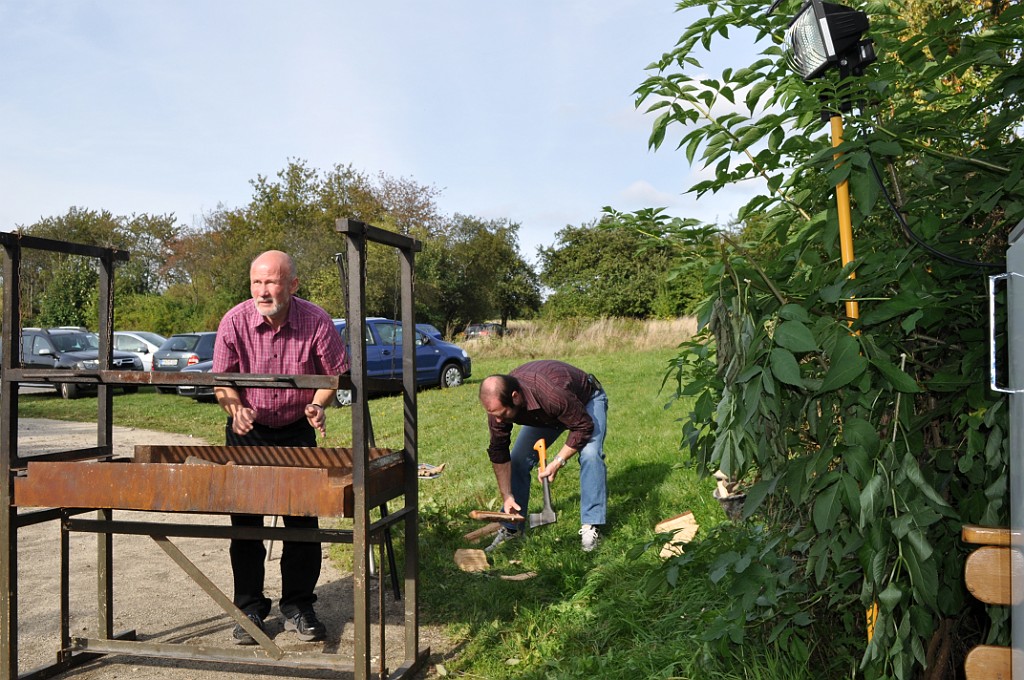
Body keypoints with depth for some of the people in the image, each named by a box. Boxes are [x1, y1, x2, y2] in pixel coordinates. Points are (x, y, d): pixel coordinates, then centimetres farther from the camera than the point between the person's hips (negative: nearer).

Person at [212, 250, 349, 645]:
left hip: (297, 431, 0)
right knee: (245, 522, 4)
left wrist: (318, 405, -20)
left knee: (302, 520, 2)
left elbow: (335, 372, -4)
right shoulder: (234, 322, -14)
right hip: (247, 432, 1)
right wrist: (235, 408, -23)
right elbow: (222, 379, -4)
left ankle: (298, 607, 16)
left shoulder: (316, 322, -16)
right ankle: (249, 608, 18)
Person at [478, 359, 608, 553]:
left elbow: (584, 427, -31)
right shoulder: (498, 402, -29)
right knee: (518, 459, -6)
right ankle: (510, 529, 6)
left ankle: (591, 527, -17)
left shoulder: (553, 393, -48)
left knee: (590, 454, -29)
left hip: (586, 399, -5)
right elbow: (499, 452, -17)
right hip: (543, 414, 5)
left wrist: (558, 461, -31)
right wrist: (507, 497, -16)